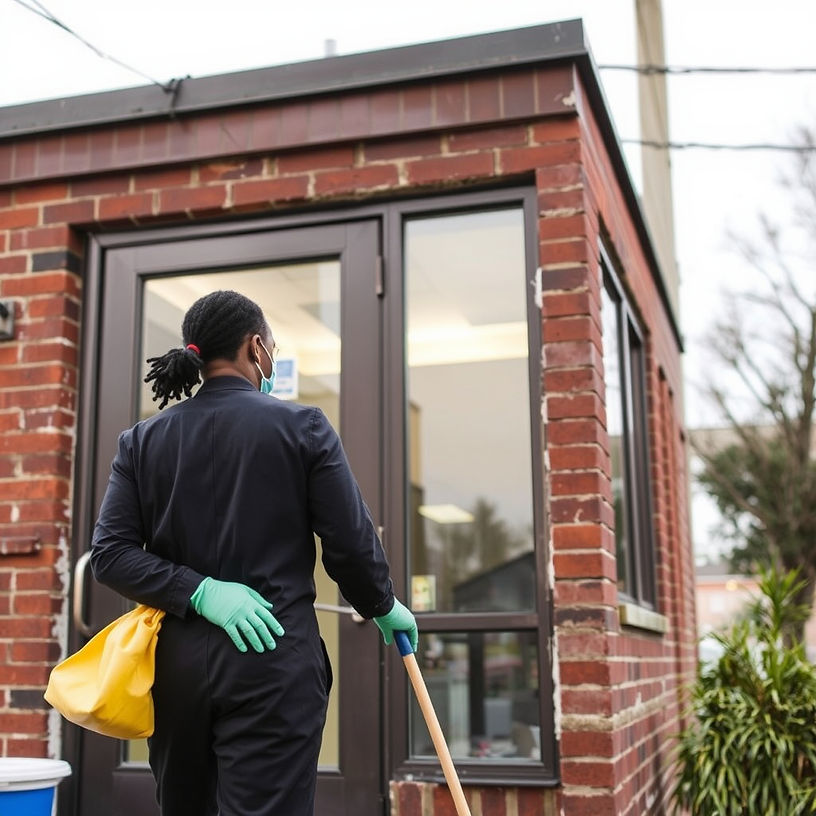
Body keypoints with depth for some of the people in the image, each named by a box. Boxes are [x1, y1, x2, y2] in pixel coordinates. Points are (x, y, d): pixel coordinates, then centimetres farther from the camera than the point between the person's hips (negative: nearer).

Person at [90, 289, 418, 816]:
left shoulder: (143, 440, 6)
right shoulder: (302, 426, -4)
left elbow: (110, 554, -2)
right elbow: (351, 541, -4)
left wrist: (199, 593, -8)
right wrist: (383, 607, 13)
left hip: (177, 662, 5)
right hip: (273, 662, -4)